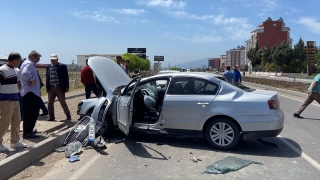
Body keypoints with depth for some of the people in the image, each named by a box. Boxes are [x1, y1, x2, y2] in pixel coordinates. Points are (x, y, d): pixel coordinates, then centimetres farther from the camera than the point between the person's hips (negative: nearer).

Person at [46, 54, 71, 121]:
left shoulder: (62, 66, -4)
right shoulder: (48, 67, 9)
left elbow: (66, 77, -4)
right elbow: (47, 78, 12)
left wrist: (67, 87, -7)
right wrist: (47, 87, 7)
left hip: (60, 88, -4)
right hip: (51, 88, 4)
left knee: (63, 103, 3)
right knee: (50, 103, 6)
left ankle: (68, 116, 19)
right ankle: (51, 117, 18)